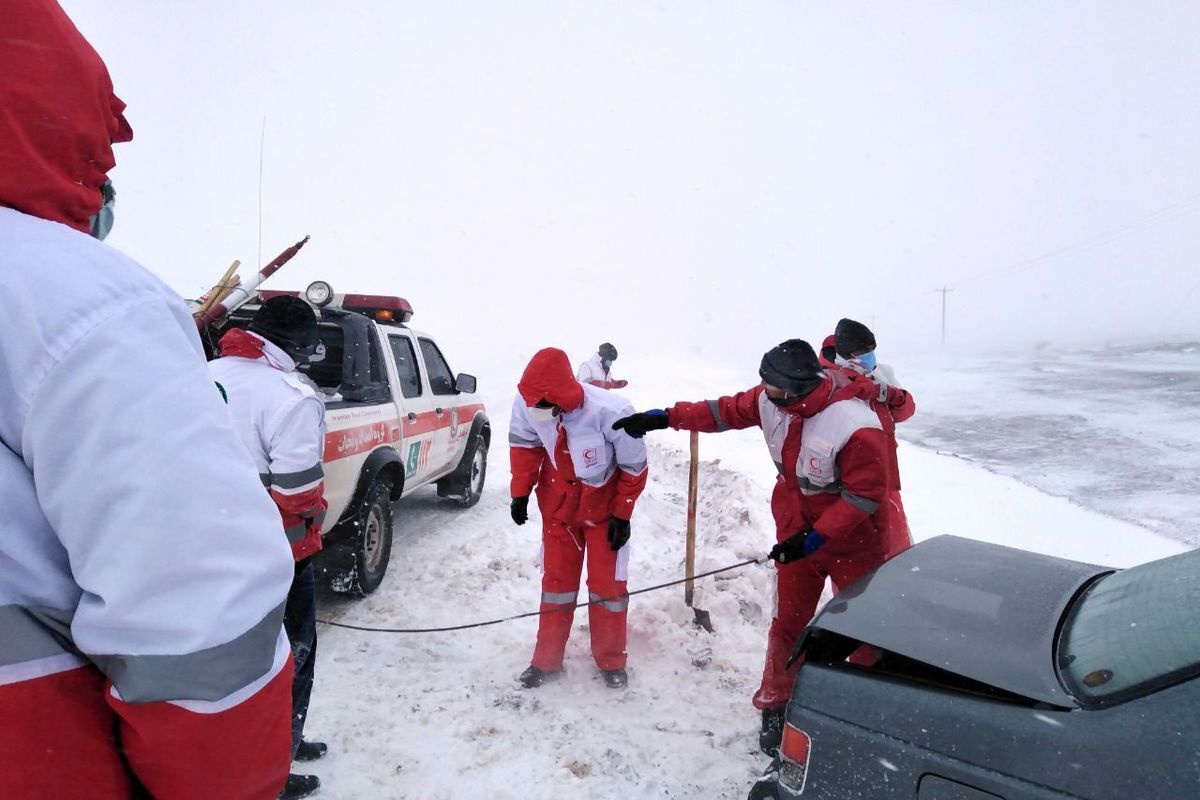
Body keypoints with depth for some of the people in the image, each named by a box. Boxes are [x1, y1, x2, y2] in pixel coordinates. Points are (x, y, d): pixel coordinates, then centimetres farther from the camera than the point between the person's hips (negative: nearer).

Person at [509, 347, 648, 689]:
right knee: (556, 581, 11)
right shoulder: (526, 404, -27)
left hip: (604, 506, -2)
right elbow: (524, 444, -3)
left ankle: (610, 661, 24)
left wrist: (622, 515, -12)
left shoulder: (610, 413, -35)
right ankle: (547, 659, 26)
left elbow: (633, 467, -18)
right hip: (558, 504, 3)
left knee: (608, 584, 4)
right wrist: (521, 492, -2)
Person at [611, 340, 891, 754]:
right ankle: (775, 707, 29)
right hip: (796, 534, 5)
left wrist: (814, 539, -24)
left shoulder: (855, 425, -30)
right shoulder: (771, 400, -13)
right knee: (787, 623, 12)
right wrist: (665, 417, -4)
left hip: (851, 539, -4)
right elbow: (726, 411, 0)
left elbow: (865, 494, -24)